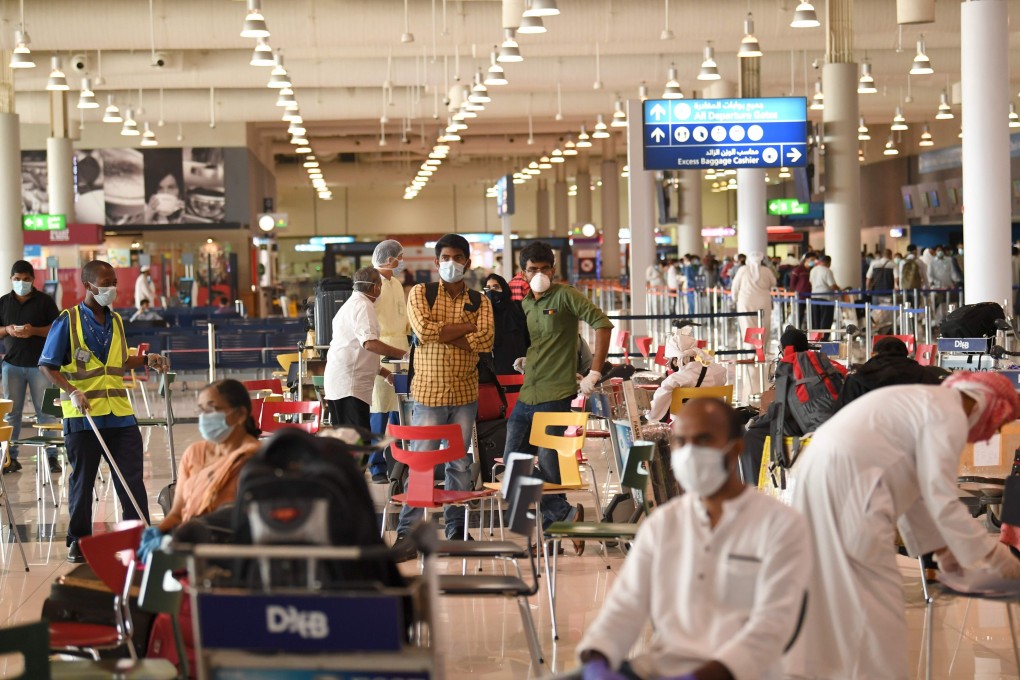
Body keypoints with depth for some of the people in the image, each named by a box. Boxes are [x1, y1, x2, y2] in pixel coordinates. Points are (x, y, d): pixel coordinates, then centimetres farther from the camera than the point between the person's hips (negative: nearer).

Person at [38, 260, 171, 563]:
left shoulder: (116, 321, 12)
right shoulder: (67, 321, -6)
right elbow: (47, 365, -7)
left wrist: (146, 360, 8)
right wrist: (71, 391, -19)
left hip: (120, 413, 4)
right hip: (82, 415, -4)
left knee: (132, 478, 2)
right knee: (82, 480, 6)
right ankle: (78, 540, 18)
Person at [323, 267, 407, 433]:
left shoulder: (350, 305, 24)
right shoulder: (363, 306, -8)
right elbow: (369, 343, -23)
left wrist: (386, 373, 27)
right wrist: (403, 354, -18)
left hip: (336, 383, 10)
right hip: (350, 387, -10)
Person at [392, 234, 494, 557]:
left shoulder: (480, 302, 8)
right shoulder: (420, 293, 2)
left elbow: (485, 340, -10)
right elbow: (424, 330, -16)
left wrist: (442, 333, -14)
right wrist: (467, 327, -10)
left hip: (465, 394, 3)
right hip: (428, 392, -3)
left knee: (460, 463, 8)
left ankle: (456, 530, 17)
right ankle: (407, 534, -3)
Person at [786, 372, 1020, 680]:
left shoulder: (928, 401, 22)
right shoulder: (951, 416, -7)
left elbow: (914, 489, 27)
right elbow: (941, 500, -13)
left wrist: (942, 549, 29)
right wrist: (995, 554, -5)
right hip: (846, 480, -10)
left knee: (827, 590, 16)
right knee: (875, 595, -4)